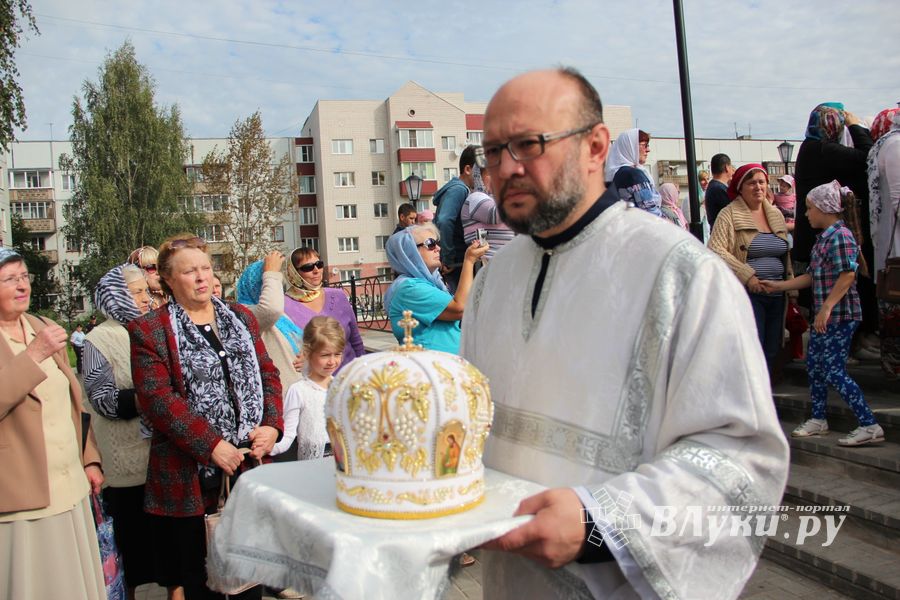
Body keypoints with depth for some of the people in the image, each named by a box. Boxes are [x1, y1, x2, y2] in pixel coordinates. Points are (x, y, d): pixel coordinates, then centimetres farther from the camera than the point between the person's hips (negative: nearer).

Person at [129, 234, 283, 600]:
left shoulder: (241, 318, 11)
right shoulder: (148, 331, -4)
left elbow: (267, 374, 9)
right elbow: (156, 398, -13)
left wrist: (272, 426, -7)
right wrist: (211, 445, -19)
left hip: (248, 461, 4)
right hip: (191, 476, -4)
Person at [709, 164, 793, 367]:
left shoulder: (776, 214, 15)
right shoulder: (729, 214, -5)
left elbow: (786, 255, 21)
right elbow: (715, 250, -16)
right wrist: (748, 276, -20)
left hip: (777, 294, 6)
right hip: (748, 293, -6)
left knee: (771, 350, 11)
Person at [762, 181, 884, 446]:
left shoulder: (840, 236, -14)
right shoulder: (824, 238, 15)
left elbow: (847, 275, -23)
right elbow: (812, 276, 18)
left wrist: (826, 308, -25)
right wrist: (778, 286, 18)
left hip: (840, 315, -10)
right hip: (825, 316, 10)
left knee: (834, 371, -8)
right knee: (814, 364, 15)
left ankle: (870, 426, 0)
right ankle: (818, 420, 27)